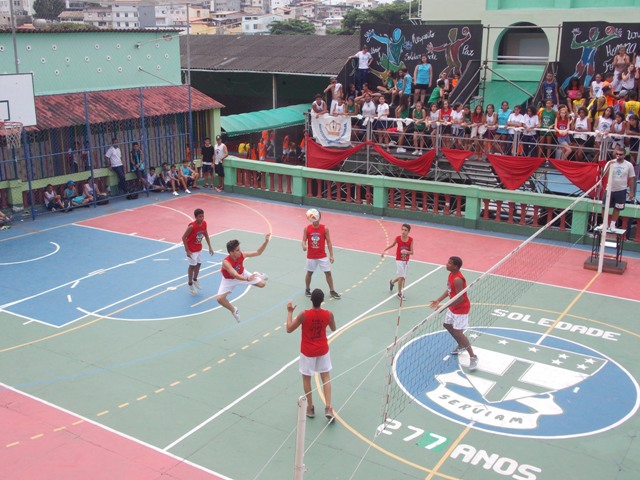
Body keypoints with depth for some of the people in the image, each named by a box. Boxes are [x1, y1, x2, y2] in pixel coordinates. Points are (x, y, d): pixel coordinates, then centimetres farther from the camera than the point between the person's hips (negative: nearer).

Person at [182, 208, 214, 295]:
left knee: (198, 264, 16)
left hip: (199, 248, 6)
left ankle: (195, 280, 40)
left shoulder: (204, 223, -10)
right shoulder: (192, 226, -29)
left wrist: (210, 247, 5)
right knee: (192, 265, 2)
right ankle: (190, 284, 20)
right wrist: (187, 250, -20)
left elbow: (206, 235, 6)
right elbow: (184, 237, -22)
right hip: (191, 250, -6)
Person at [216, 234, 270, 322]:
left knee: (262, 284, -8)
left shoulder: (241, 255, -28)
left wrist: (266, 241, -34)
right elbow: (235, 275, -53)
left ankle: (257, 275, 30)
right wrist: (247, 279, -70)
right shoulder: (226, 262, -41)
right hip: (229, 280, -3)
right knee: (220, 298, -20)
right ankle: (234, 310, 9)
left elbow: (258, 252, -20)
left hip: (242, 274, 3)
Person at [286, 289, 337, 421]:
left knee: (306, 378, 16)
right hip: (323, 350, 2)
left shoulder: (304, 315, -25)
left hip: (308, 352, -2)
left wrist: (290, 312, -6)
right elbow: (333, 328, 4)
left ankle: (310, 408, 25)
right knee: (326, 377, 15)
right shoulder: (328, 314, -16)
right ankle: (328, 408, 6)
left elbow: (289, 329, -14)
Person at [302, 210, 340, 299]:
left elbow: (328, 242, -2)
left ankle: (332, 291, 13)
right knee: (309, 273, 11)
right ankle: (307, 289, 32)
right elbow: (304, 240, -3)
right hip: (311, 256, 0)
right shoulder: (307, 228, -5)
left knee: (328, 273, 0)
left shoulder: (325, 228, -6)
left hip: (322, 256, 0)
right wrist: (304, 246, -28)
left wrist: (331, 255, -5)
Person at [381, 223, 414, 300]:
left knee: (402, 277, 14)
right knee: (402, 277, -12)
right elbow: (392, 245, 8)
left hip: (406, 261, 3)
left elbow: (412, 252, -11)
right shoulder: (398, 238, -12)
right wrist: (384, 251, 14)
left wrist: (406, 251, -31)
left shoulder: (411, 240, -10)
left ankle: (392, 282, 46)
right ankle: (399, 293, 7)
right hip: (399, 260, -3)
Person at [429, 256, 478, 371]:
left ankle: (473, 357, 3)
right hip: (453, 307, 10)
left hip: (461, 309, -10)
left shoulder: (458, 279, -31)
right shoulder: (451, 274, -1)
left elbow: (460, 298, -31)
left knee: (458, 333, -10)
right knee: (448, 325, 24)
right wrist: (438, 300, 4)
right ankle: (461, 346, 45)